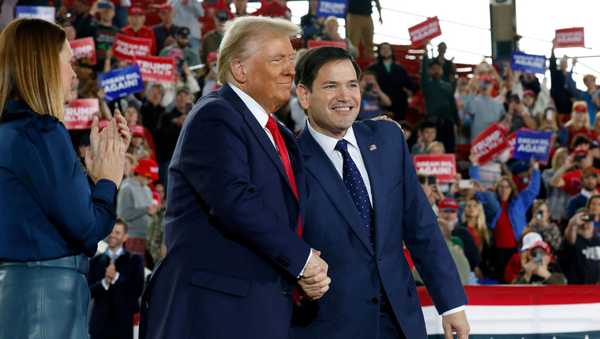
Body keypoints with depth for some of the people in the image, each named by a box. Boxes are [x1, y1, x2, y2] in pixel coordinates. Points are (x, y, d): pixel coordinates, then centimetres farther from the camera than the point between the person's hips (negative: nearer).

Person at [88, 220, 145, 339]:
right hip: (100, 322, 2)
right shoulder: (96, 261, 11)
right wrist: (104, 282, -15)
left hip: (123, 323, -2)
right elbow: (88, 291, 3)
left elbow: (137, 290, -4)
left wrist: (116, 277, -14)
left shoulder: (134, 260, 6)